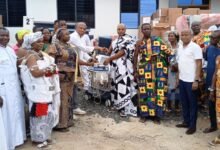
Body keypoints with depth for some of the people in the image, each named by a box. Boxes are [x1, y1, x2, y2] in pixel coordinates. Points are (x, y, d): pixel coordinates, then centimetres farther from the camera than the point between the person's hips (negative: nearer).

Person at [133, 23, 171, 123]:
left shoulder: (157, 40, 5)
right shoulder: (139, 43, 5)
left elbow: (167, 51, 2)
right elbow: (135, 57, 6)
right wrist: (135, 71, 2)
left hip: (157, 70, 0)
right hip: (144, 70, 0)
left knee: (157, 91, 1)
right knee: (144, 92, 4)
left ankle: (156, 115, 11)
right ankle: (144, 114, 15)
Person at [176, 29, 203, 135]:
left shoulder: (195, 47, -11)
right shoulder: (180, 48, 11)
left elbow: (199, 64, -13)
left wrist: (196, 80, -18)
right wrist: (178, 77, 15)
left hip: (191, 80, -7)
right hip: (182, 80, 7)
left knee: (192, 103, 3)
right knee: (184, 102, 14)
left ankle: (192, 125, 13)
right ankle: (186, 122, 27)